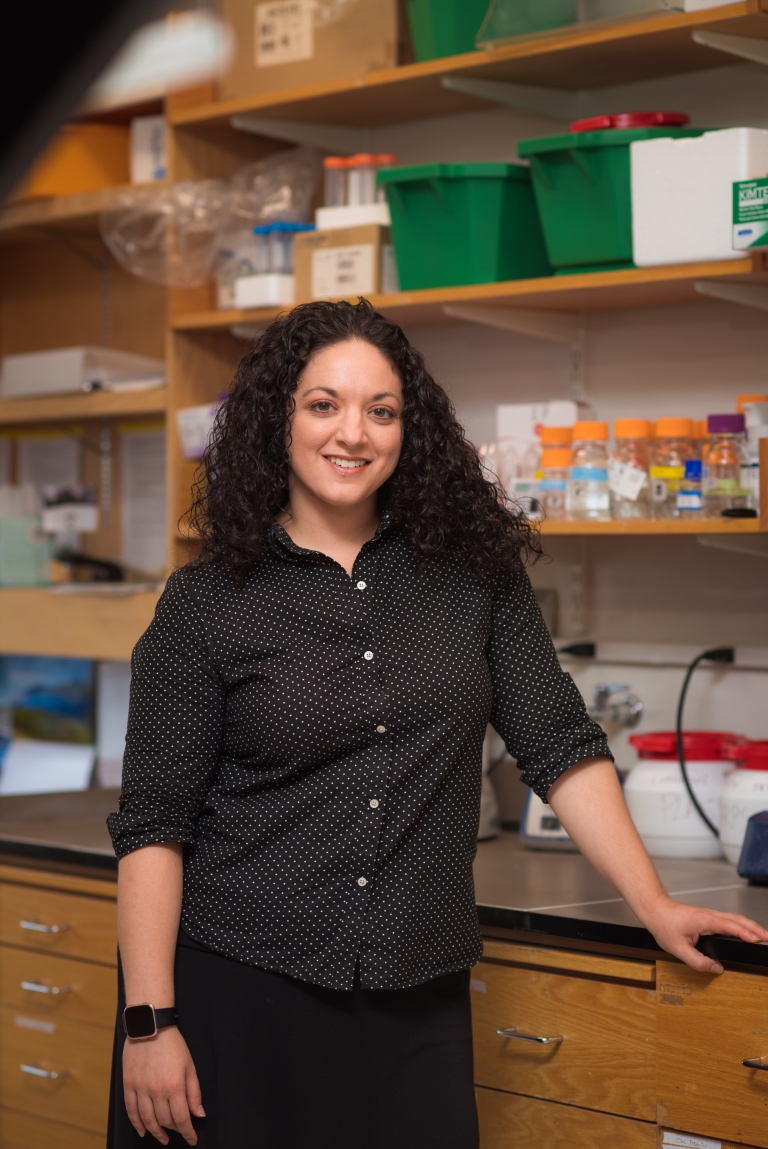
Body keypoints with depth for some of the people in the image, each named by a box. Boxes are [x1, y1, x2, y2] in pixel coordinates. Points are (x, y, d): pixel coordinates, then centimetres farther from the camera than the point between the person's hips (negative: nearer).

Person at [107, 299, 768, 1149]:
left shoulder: (473, 571, 4)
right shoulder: (205, 605, -3)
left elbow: (560, 749, 6)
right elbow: (153, 824, -4)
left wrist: (655, 907, 1)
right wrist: (148, 1023, -9)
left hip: (415, 1001, 2)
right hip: (235, 988, -2)